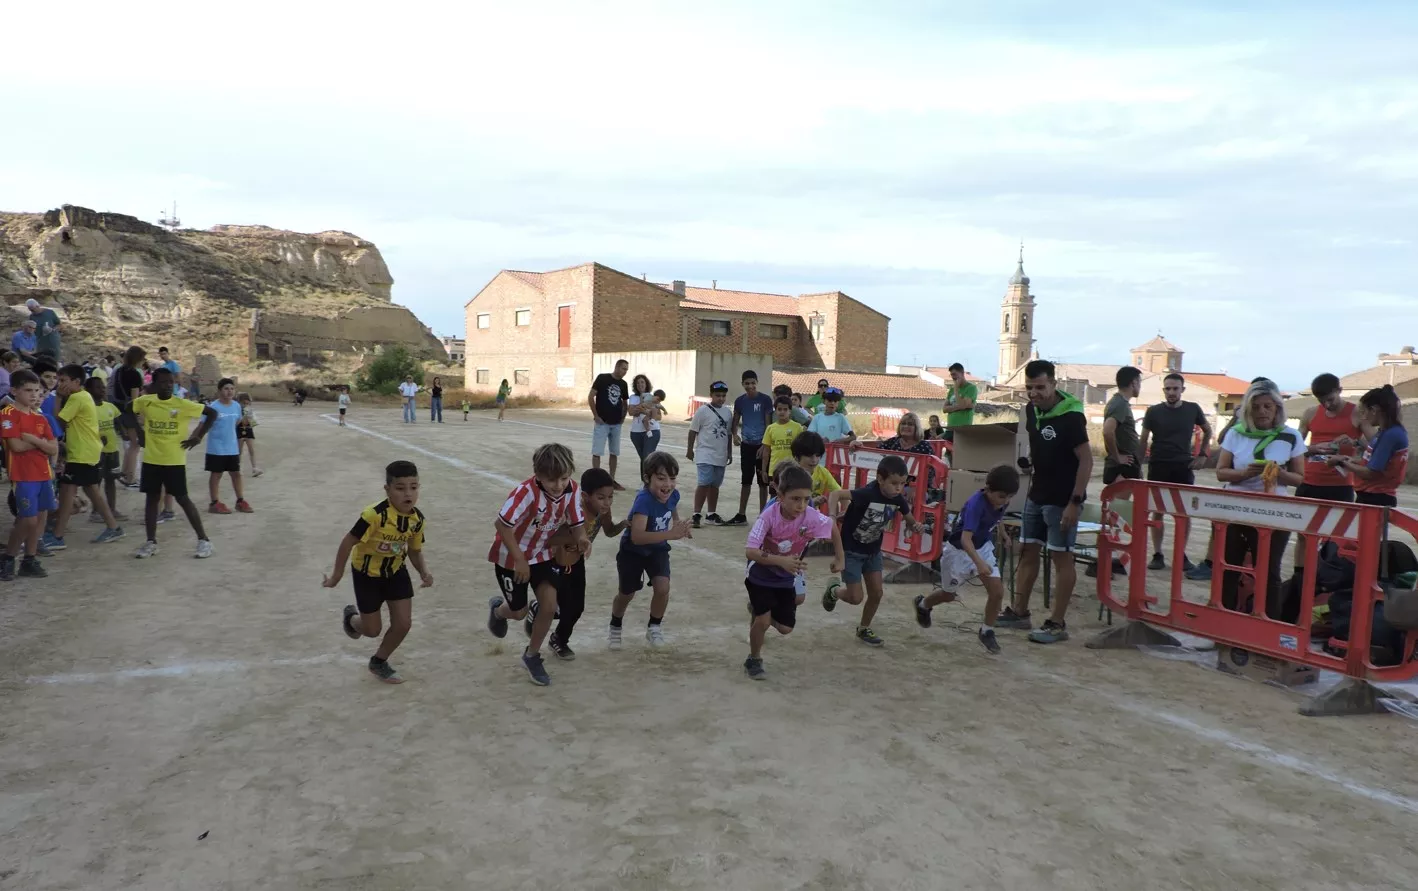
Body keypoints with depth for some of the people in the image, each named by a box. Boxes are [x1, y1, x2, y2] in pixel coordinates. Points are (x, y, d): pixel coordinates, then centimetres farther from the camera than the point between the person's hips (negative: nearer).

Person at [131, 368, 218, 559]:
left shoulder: (182, 404, -10)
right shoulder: (145, 401, -2)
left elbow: (212, 413, -5)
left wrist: (198, 437, -8)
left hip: (174, 461, -3)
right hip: (151, 460, 3)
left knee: (182, 499, -1)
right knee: (152, 499, 9)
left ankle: (203, 540, 5)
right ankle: (151, 542, 17)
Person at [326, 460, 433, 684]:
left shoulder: (418, 519, -16)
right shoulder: (375, 515, -35)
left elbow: (415, 550, 0)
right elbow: (348, 542, -23)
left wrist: (424, 572, -18)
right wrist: (337, 574, -14)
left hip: (396, 571, 5)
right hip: (367, 574, -4)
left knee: (403, 624, 1)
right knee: (372, 630, 8)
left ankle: (379, 662, 29)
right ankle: (351, 617, 45)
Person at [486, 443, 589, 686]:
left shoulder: (570, 490, -17)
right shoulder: (527, 492, -34)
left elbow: (577, 523, -6)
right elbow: (501, 524, -33)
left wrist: (580, 538, -30)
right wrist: (520, 560, -28)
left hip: (542, 554, 4)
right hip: (511, 557, -4)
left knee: (549, 607, -6)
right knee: (519, 612, 8)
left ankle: (532, 656, 19)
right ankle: (498, 608, 47)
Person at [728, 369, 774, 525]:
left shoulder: (765, 400, -7)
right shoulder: (740, 401, 5)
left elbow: (768, 423, -6)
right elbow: (735, 422, 13)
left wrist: (765, 445, -13)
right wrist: (734, 435, -8)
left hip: (762, 445, -3)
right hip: (746, 445, 3)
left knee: (763, 481, 4)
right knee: (746, 481, 9)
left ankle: (762, 515, 12)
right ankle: (741, 515, 15)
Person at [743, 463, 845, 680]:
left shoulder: (811, 517, -23)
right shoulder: (769, 516, -31)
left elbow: (833, 527, -1)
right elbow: (749, 552, -37)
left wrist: (839, 558, 6)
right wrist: (781, 561, -48)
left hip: (786, 578, 4)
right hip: (760, 575, -4)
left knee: (785, 628, 5)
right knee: (763, 620, -13)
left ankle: (759, 610, 37)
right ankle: (754, 660, 15)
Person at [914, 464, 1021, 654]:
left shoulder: (1001, 501, -14)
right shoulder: (976, 504, -36)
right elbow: (965, 538, -45)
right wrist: (979, 563, -56)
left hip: (983, 547, 6)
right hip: (959, 550, -6)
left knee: (997, 591, -10)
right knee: (949, 594, 14)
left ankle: (986, 632, 10)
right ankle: (923, 604, 46)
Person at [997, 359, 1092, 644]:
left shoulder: (1070, 416, -20)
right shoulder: (1031, 409, 2)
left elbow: (1086, 460, -20)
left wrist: (1075, 501, -24)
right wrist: (1031, 458, 5)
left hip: (1062, 499, -8)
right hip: (1037, 494, 8)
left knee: (1061, 557, -1)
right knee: (1028, 551, 12)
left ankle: (1058, 623, 7)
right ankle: (1019, 611, 23)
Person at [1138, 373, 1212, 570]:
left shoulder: (1193, 409, 2)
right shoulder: (1154, 412, -2)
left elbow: (1208, 431, 18)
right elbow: (1143, 440, 3)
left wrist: (1203, 454, 8)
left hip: (1184, 467, 1)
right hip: (1158, 466, -1)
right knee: (1157, 511, 1)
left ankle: (1182, 555, 10)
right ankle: (1157, 555, 8)